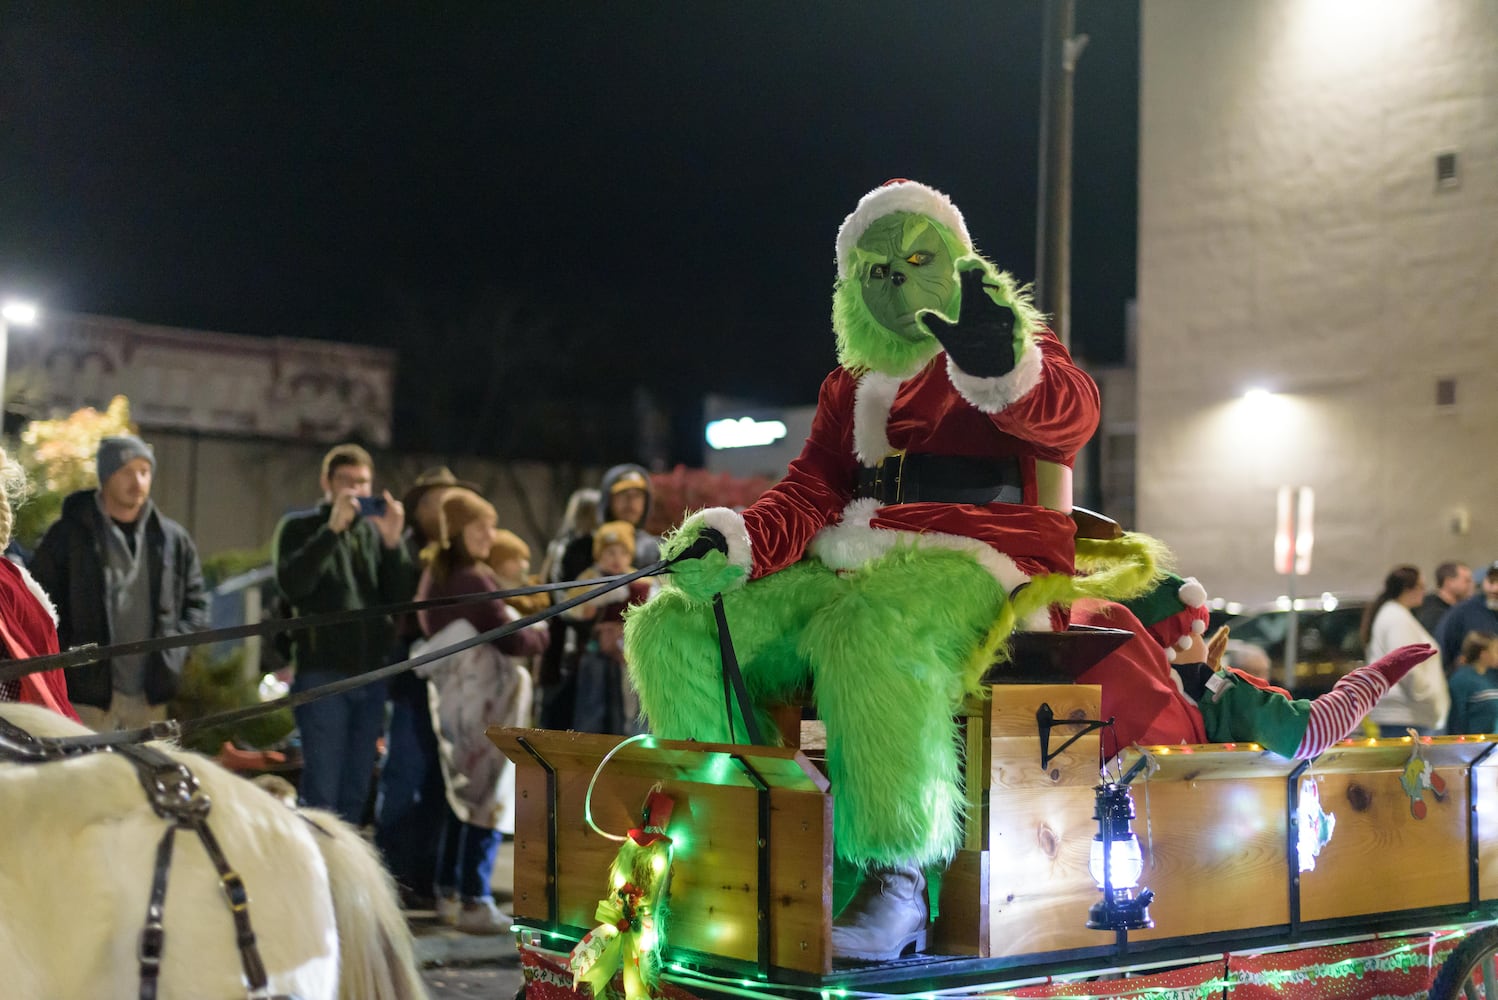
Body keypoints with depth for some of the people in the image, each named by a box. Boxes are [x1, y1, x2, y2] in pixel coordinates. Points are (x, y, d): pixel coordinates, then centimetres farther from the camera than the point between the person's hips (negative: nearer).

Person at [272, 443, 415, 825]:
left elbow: (403, 597, 6)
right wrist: (333, 529, -16)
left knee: (356, 792, 9)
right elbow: (292, 582, -13)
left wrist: (393, 543, -8)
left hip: (373, 673, 4)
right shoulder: (300, 528, 5)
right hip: (321, 673, -4)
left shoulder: (376, 531, 14)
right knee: (321, 792, -7)